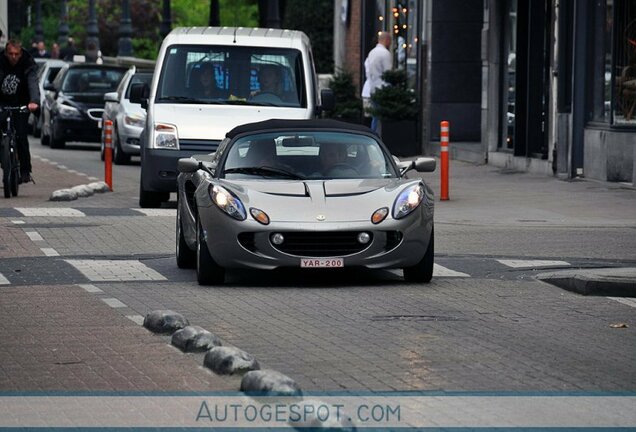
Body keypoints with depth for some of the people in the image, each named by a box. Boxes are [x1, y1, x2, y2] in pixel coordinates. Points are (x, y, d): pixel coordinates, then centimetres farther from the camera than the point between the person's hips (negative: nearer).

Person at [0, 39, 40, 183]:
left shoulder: (28, 65, -11)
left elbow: (33, 83, -25)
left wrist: (34, 101, -44)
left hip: (21, 106, -1)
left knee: (21, 136, -12)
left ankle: (25, 171, -5)